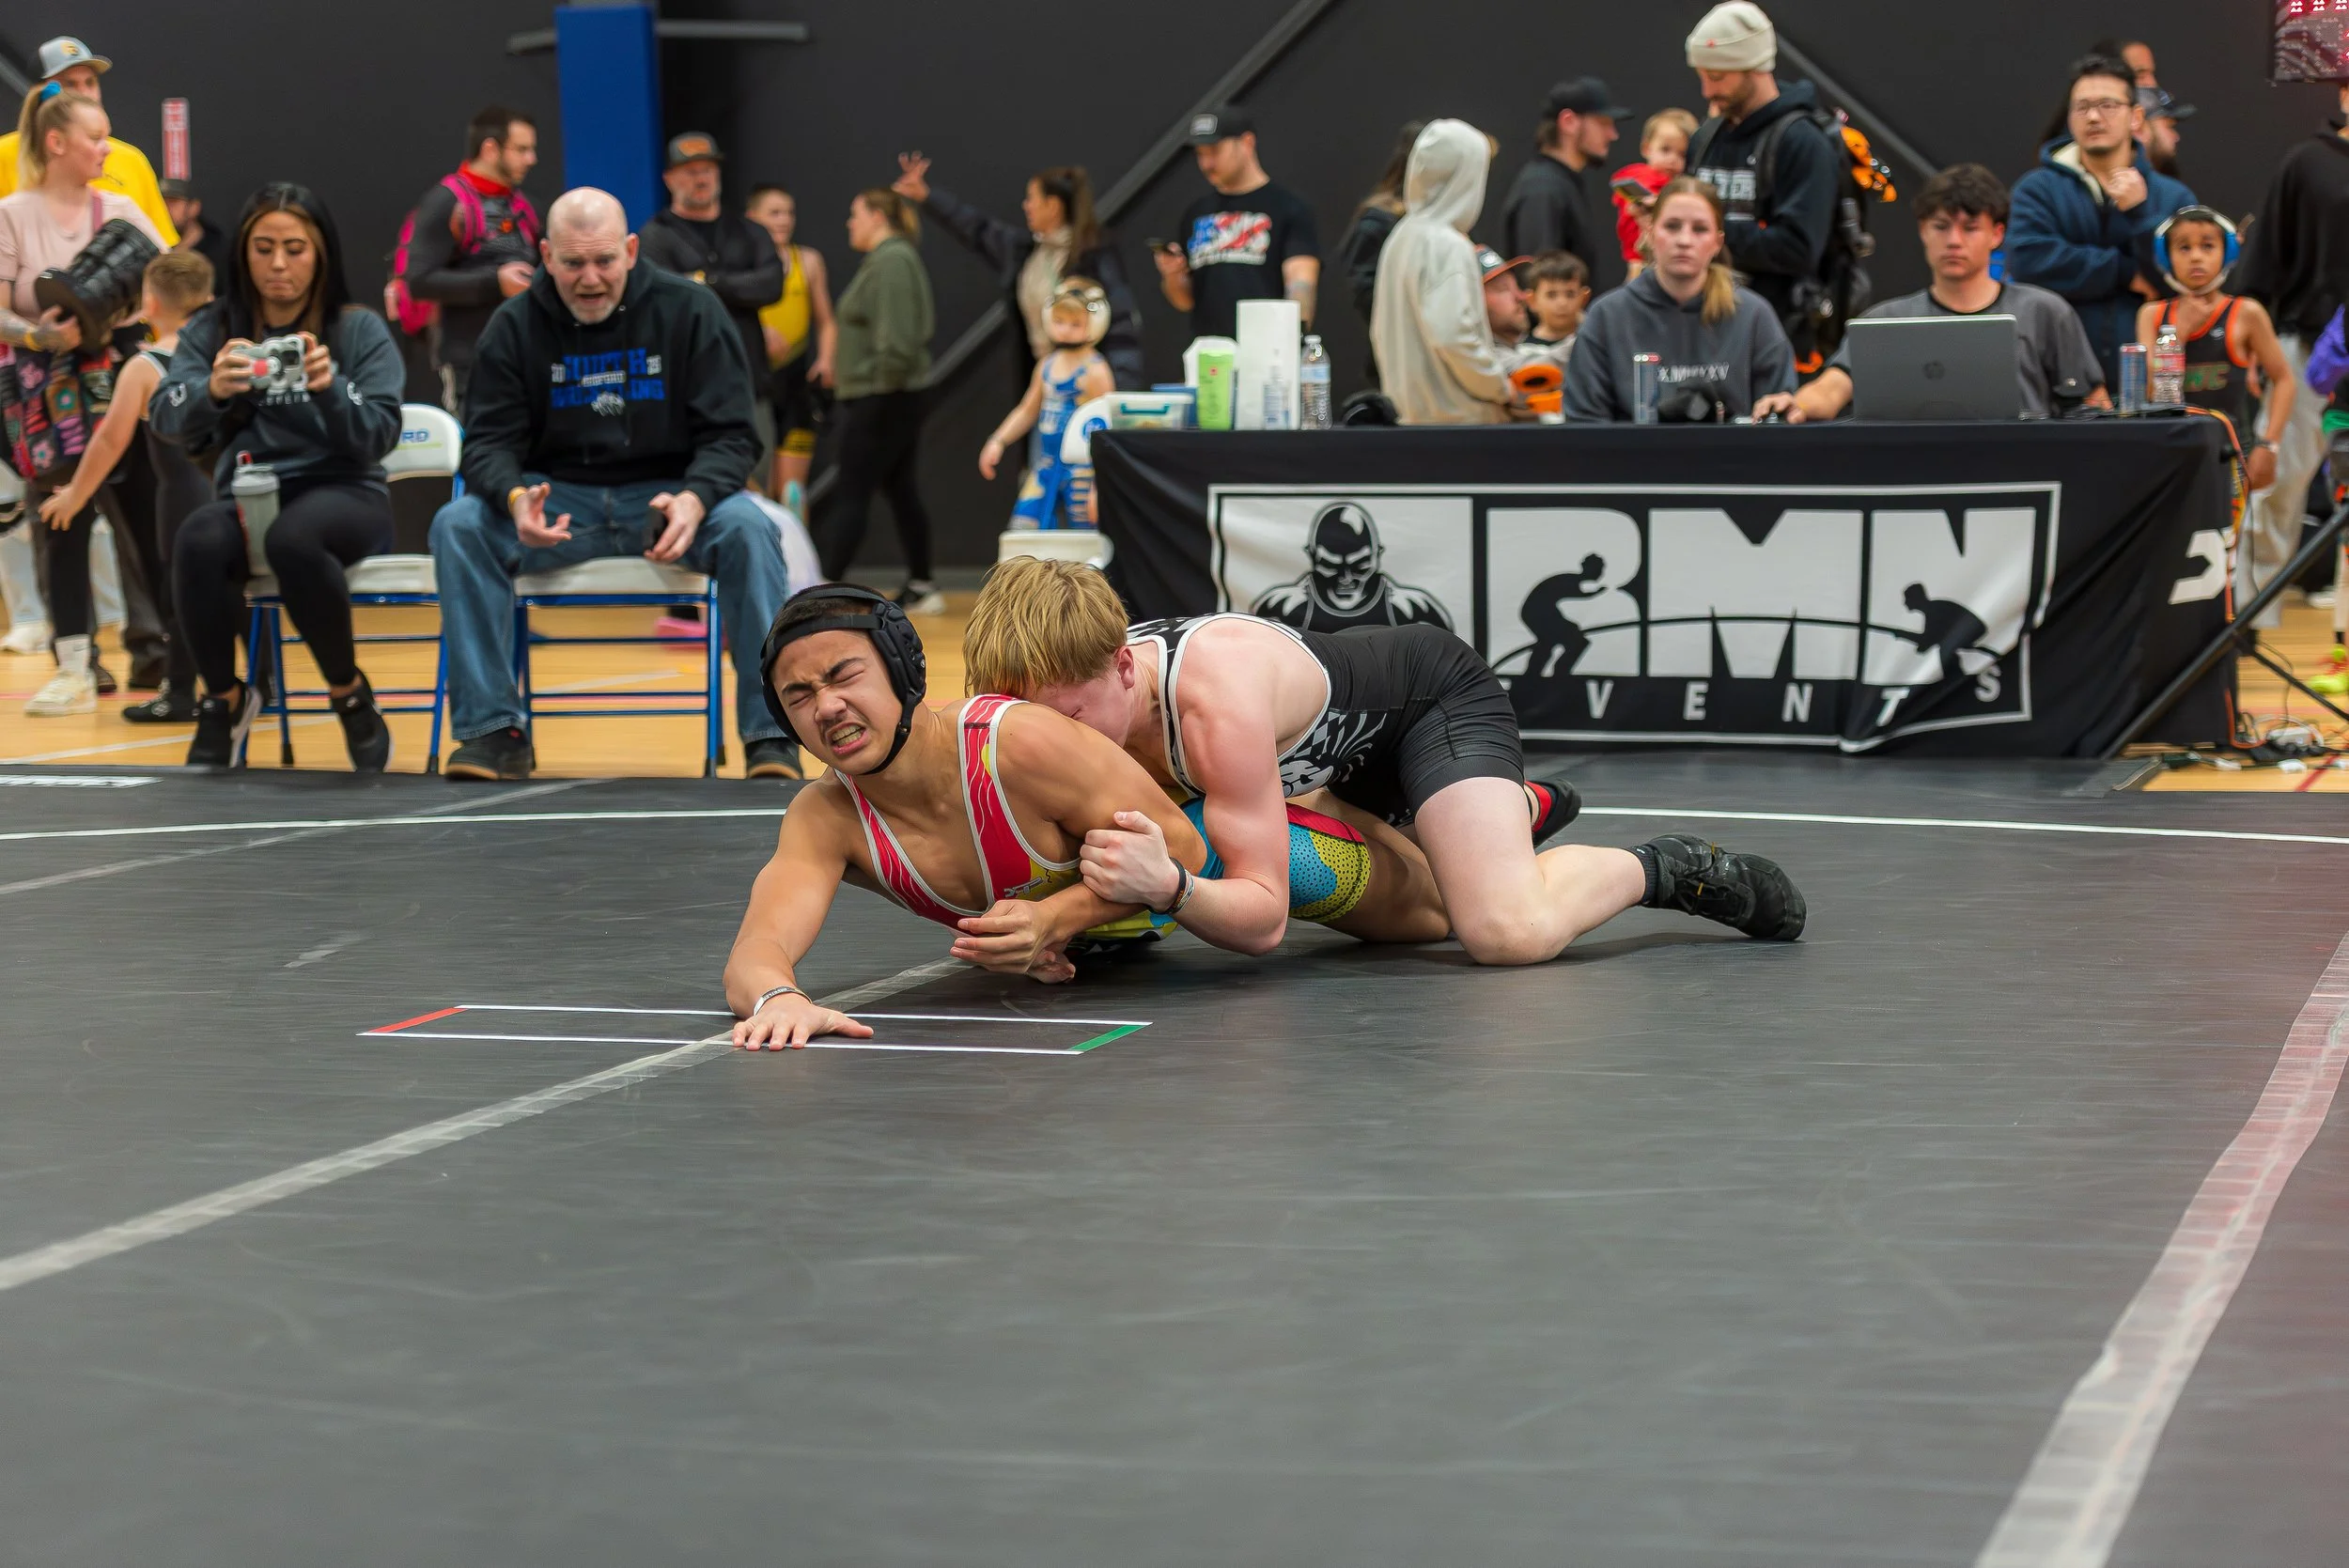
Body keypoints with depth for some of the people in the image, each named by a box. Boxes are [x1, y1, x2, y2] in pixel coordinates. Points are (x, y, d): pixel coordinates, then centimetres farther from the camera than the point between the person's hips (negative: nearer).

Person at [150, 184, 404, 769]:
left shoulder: (361, 330, 2)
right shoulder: (209, 329, 7)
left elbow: (380, 436, -6)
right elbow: (165, 418, -6)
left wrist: (330, 389, -26)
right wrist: (211, 390, -29)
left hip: (343, 494, -2)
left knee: (292, 538, -38)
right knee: (200, 539, -34)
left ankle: (350, 694, -13)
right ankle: (224, 702, -10)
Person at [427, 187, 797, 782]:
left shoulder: (690, 310, -3)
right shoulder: (515, 325, 0)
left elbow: (729, 435, -5)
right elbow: (490, 442, -3)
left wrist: (695, 499, -28)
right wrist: (516, 499, -28)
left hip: (669, 493, -1)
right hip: (559, 496, 1)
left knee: (748, 527, -32)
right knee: (457, 525, -26)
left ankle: (770, 735, -25)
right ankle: (493, 729, -20)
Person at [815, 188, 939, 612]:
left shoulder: (891, 261, -15)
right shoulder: (887, 259, 17)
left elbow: (896, 338, -23)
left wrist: (884, 385, -17)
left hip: (880, 400, -10)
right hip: (876, 398, 10)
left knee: (850, 494, -10)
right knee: (902, 492, 12)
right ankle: (920, 589, 15)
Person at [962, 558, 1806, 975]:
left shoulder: (1218, 700, -42)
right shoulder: (1070, 689, -22)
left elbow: (1263, 915, -40)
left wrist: (1166, 885, -60)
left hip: (1436, 696, -8)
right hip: (1350, 759, 8)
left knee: (1507, 931, -29)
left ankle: (1660, 869, -2)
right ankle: (1517, 811, 51)